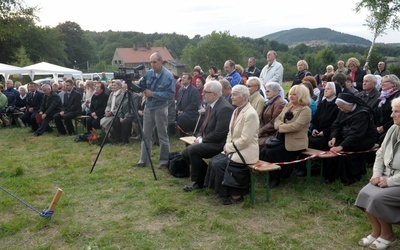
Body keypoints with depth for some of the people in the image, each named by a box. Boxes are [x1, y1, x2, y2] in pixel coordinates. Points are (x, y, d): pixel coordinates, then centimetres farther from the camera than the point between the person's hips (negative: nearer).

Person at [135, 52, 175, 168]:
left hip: (160, 108, -6)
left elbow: (170, 94, -19)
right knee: (146, 135, 9)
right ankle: (144, 160, 18)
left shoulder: (168, 76, -13)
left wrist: (153, 94, -21)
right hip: (148, 107, 6)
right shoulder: (149, 73, 3)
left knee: (163, 136, 4)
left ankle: (164, 161, 15)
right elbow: (141, 86, 7)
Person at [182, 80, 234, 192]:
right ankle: (205, 175, 13)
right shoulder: (210, 105, 9)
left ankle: (199, 181, -6)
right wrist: (199, 137, 3)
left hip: (219, 144, -10)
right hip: (207, 141, 10)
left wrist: (202, 141, -15)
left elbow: (219, 133, -24)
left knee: (193, 150, -25)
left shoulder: (225, 108, -21)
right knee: (185, 153, 5)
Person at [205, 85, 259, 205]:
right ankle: (223, 190, 6)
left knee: (220, 165, -19)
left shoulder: (250, 114, -19)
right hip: (233, 149, 9)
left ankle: (236, 195, -2)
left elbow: (245, 140, -22)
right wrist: (227, 146, 0)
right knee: (213, 161, -7)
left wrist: (229, 147, -14)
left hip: (245, 152, -9)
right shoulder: (237, 110, 10)